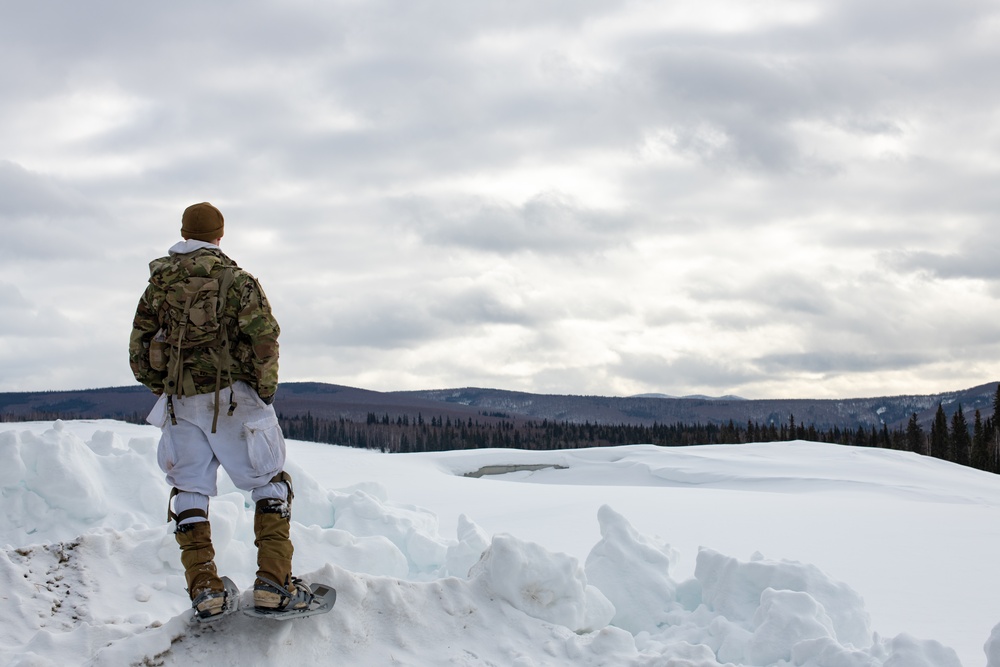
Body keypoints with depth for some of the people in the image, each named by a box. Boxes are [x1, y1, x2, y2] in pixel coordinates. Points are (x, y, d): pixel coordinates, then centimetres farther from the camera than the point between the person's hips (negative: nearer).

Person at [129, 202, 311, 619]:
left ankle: (203, 588, 6)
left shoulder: (158, 283, 8)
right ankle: (273, 584, -4)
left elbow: (139, 348, 9)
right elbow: (264, 337, -13)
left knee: (189, 490, 12)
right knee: (269, 484, 5)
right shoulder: (234, 279, -4)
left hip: (179, 401, 3)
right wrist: (266, 390, -2)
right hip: (232, 396, -3)